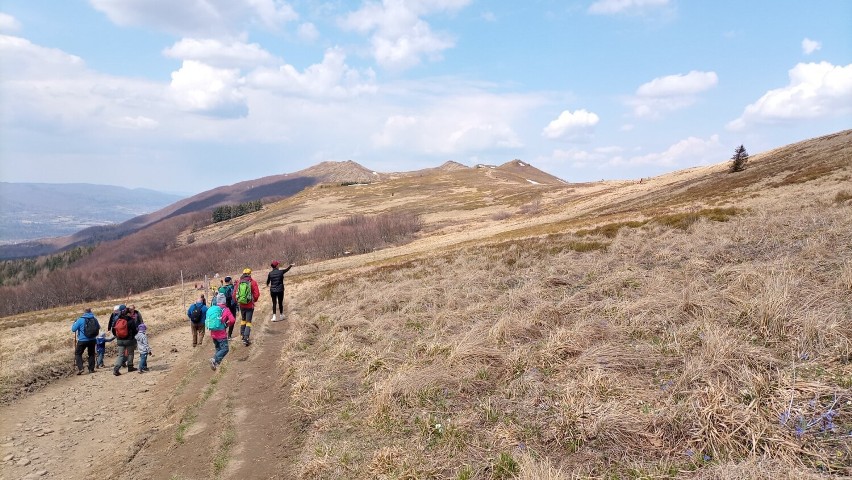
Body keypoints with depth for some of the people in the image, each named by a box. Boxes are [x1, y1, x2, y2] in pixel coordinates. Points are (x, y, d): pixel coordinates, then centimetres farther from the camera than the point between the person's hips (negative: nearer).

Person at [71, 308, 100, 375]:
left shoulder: (80, 320, -12)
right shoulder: (94, 319, -1)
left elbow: (73, 329, -5)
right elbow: (98, 327, 15)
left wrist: (74, 323, 13)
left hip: (82, 340, -3)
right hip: (92, 340, 3)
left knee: (78, 353, 10)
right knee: (91, 354, 16)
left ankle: (80, 368, -5)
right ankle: (91, 369, 16)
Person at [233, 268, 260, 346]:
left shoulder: (239, 282, 1)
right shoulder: (252, 282, -8)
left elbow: (234, 294, 3)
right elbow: (257, 294, -12)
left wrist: (237, 301, 19)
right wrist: (254, 300, 8)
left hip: (241, 305, 4)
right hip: (249, 305, -3)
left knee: (243, 320, 23)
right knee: (248, 322, 1)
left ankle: (243, 335, 32)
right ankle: (246, 338, -7)